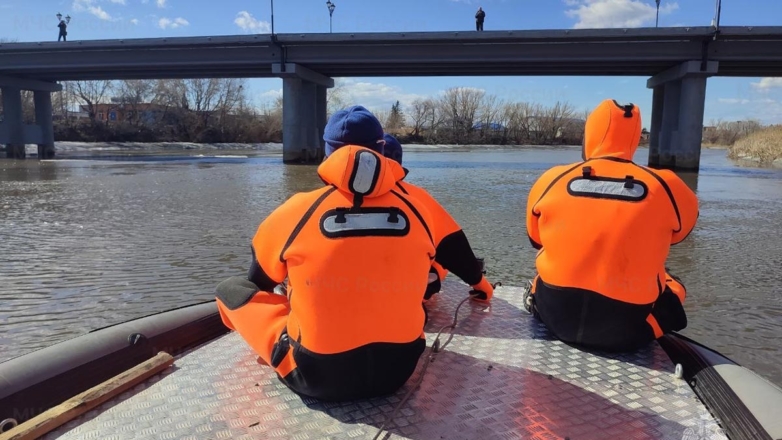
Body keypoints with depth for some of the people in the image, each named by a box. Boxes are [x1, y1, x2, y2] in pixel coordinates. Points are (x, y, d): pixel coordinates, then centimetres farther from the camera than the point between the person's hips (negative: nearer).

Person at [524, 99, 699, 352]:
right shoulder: (666, 188, -8)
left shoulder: (552, 180, -5)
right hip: (626, 330, -1)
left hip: (556, 316, 1)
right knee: (673, 285, 28)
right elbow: (679, 232, 14)